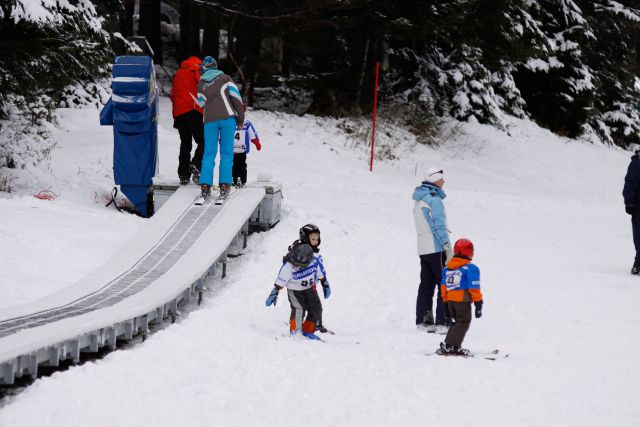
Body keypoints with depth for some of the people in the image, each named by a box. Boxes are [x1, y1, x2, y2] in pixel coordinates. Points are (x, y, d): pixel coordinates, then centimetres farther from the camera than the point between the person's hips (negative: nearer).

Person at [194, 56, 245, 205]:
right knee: (226, 153, 0)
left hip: (210, 120, 2)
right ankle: (224, 186, -9)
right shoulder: (225, 78, 8)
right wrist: (241, 117, 4)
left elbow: (202, 104, 14)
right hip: (227, 117, -2)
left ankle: (205, 187, -7)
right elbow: (235, 96, -1)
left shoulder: (201, 84, 15)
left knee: (209, 154, 4)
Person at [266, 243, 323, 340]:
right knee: (299, 309, -25)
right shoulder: (288, 267, -28)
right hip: (294, 291, -5)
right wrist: (274, 293, -23)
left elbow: (319, 274, 4)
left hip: (309, 289, 5)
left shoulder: (314, 261, -16)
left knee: (315, 309, 2)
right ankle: (294, 331, -17)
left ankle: (308, 330, 20)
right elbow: (280, 282, -21)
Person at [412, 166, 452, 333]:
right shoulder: (433, 199, -13)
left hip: (423, 249, 9)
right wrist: (447, 246, -17)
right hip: (436, 249, -9)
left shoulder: (418, 199, 14)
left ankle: (423, 320, 11)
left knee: (426, 285, 12)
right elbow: (439, 225, -17)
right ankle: (443, 322, -12)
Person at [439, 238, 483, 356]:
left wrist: (446, 301, 21)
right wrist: (478, 303, -6)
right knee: (463, 323, -1)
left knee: (458, 322, 20)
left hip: (450, 299, 7)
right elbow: (474, 288, -11)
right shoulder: (471, 268, -10)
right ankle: (452, 347, -11)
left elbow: (443, 285, 14)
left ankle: (448, 345, 15)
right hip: (463, 300, -7)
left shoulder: (447, 268, 10)